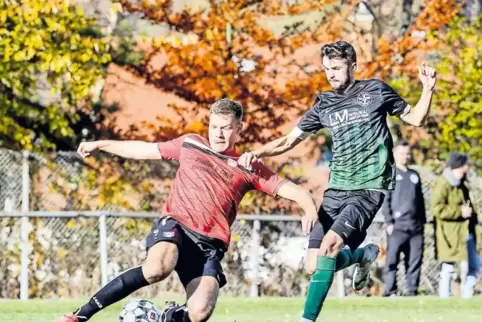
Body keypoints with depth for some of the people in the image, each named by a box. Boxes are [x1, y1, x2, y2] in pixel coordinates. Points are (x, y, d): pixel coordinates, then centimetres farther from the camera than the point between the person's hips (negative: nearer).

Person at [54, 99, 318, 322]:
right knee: (158, 268, -37)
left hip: (209, 243, 1)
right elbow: (146, 150, 26)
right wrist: (101, 145, 30)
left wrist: (309, 207, -15)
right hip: (175, 224, -1)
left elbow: (286, 189, 6)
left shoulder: (248, 168, 12)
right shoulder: (191, 145, 16)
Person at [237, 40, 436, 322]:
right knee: (314, 265, 0)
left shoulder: (376, 91, 2)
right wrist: (258, 153, -1)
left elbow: (415, 118, 12)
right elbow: (289, 140, 15)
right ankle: (364, 254, 31)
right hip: (337, 189, 5)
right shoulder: (324, 104, 10)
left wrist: (428, 89, -5)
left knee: (328, 245, -25)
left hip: (369, 186, -5)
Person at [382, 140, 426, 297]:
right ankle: (390, 291, -9)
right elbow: (385, 200, -3)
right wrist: (389, 222, -10)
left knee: (415, 261, 2)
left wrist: (423, 220, 16)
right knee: (392, 260, -9)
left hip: (416, 226, 5)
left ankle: (412, 291, 5)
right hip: (398, 226, -5)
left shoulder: (414, 175, 19)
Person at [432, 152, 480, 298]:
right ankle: (444, 295, 5)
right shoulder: (443, 185, -13)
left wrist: (471, 214, 12)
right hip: (451, 235, -9)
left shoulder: (460, 185, 16)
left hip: (466, 232, 9)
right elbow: (437, 208, -23)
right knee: (449, 267, -3)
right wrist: (460, 212, -20)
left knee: (474, 266, 9)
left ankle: (467, 295, 16)